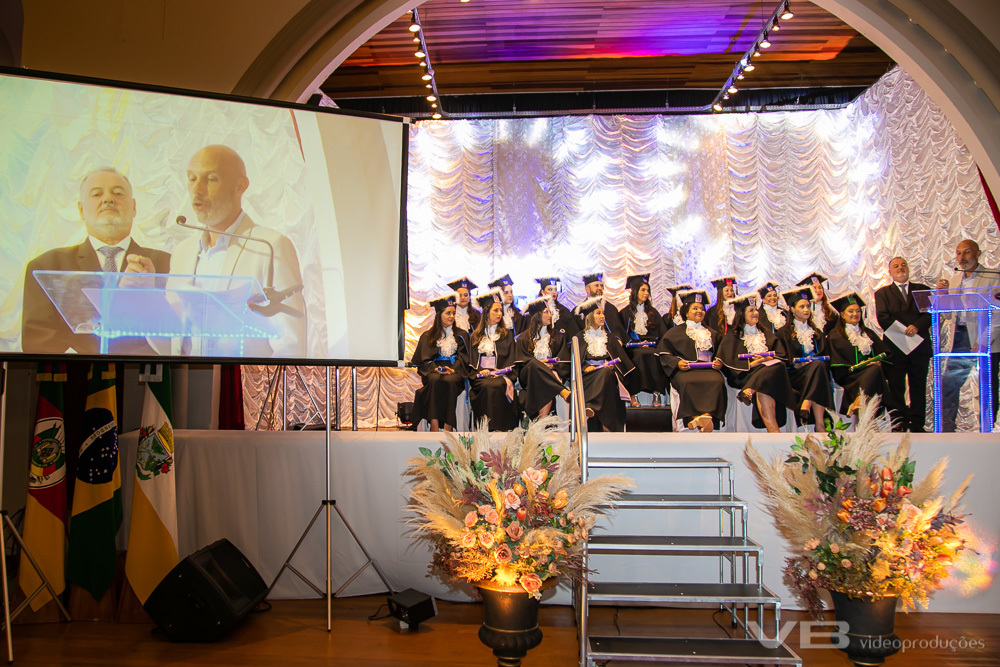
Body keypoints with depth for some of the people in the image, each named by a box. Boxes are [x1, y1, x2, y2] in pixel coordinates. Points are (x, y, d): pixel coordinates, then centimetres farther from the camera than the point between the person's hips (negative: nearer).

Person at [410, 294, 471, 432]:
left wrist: (453, 370, -12)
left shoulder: (461, 335, 18)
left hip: (455, 372, 0)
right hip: (433, 371, 0)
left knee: (448, 381, -35)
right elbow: (423, 360, 7)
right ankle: (434, 425, -42)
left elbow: (463, 358, 7)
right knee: (435, 381, -35)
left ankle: (448, 427, -39)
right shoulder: (427, 336, 17)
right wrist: (436, 369, -13)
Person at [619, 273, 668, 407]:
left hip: (651, 345, 2)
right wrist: (637, 344, -13)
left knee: (653, 355, -33)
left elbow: (663, 332, 14)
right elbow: (622, 334, 3)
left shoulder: (653, 312, 21)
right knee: (640, 355, -36)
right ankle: (633, 394, -34)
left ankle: (656, 392, -34)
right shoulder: (626, 312, 12)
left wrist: (653, 343, -7)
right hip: (634, 348, -2)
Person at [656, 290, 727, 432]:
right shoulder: (675, 332, 18)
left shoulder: (712, 334, 29)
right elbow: (664, 353, 9)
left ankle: (706, 416, -49)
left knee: (717, 381, -34)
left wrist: (719, 362, 4)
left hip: (708, 368, 2)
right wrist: (677, 362, -9)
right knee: (688, 383, -39)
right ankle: (698, 419, -47)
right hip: (684, 369, -2)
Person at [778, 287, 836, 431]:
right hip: (794, 374, -3)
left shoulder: (817, 332, 25)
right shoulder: (784, 332, 13)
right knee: (818, 366, -35)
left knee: (819, 365, -34)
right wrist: (797, 363, -14)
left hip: (815, 369, 3)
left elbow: (825, 355, 18)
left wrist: (815, 360, -6)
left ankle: (805, 408, -45)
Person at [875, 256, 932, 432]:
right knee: (896, 388, -2)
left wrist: (917, 327, -16)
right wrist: (904, 331, -13)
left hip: (920, 346, 2)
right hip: (895, 347, -1)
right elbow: (882, 318, -4)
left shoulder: (922, 290, 15)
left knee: (918, 387, 3)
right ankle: (899, 424, 3)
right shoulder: (882, 293, 10)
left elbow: (931, 312, 1)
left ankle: (917, 424, 8)